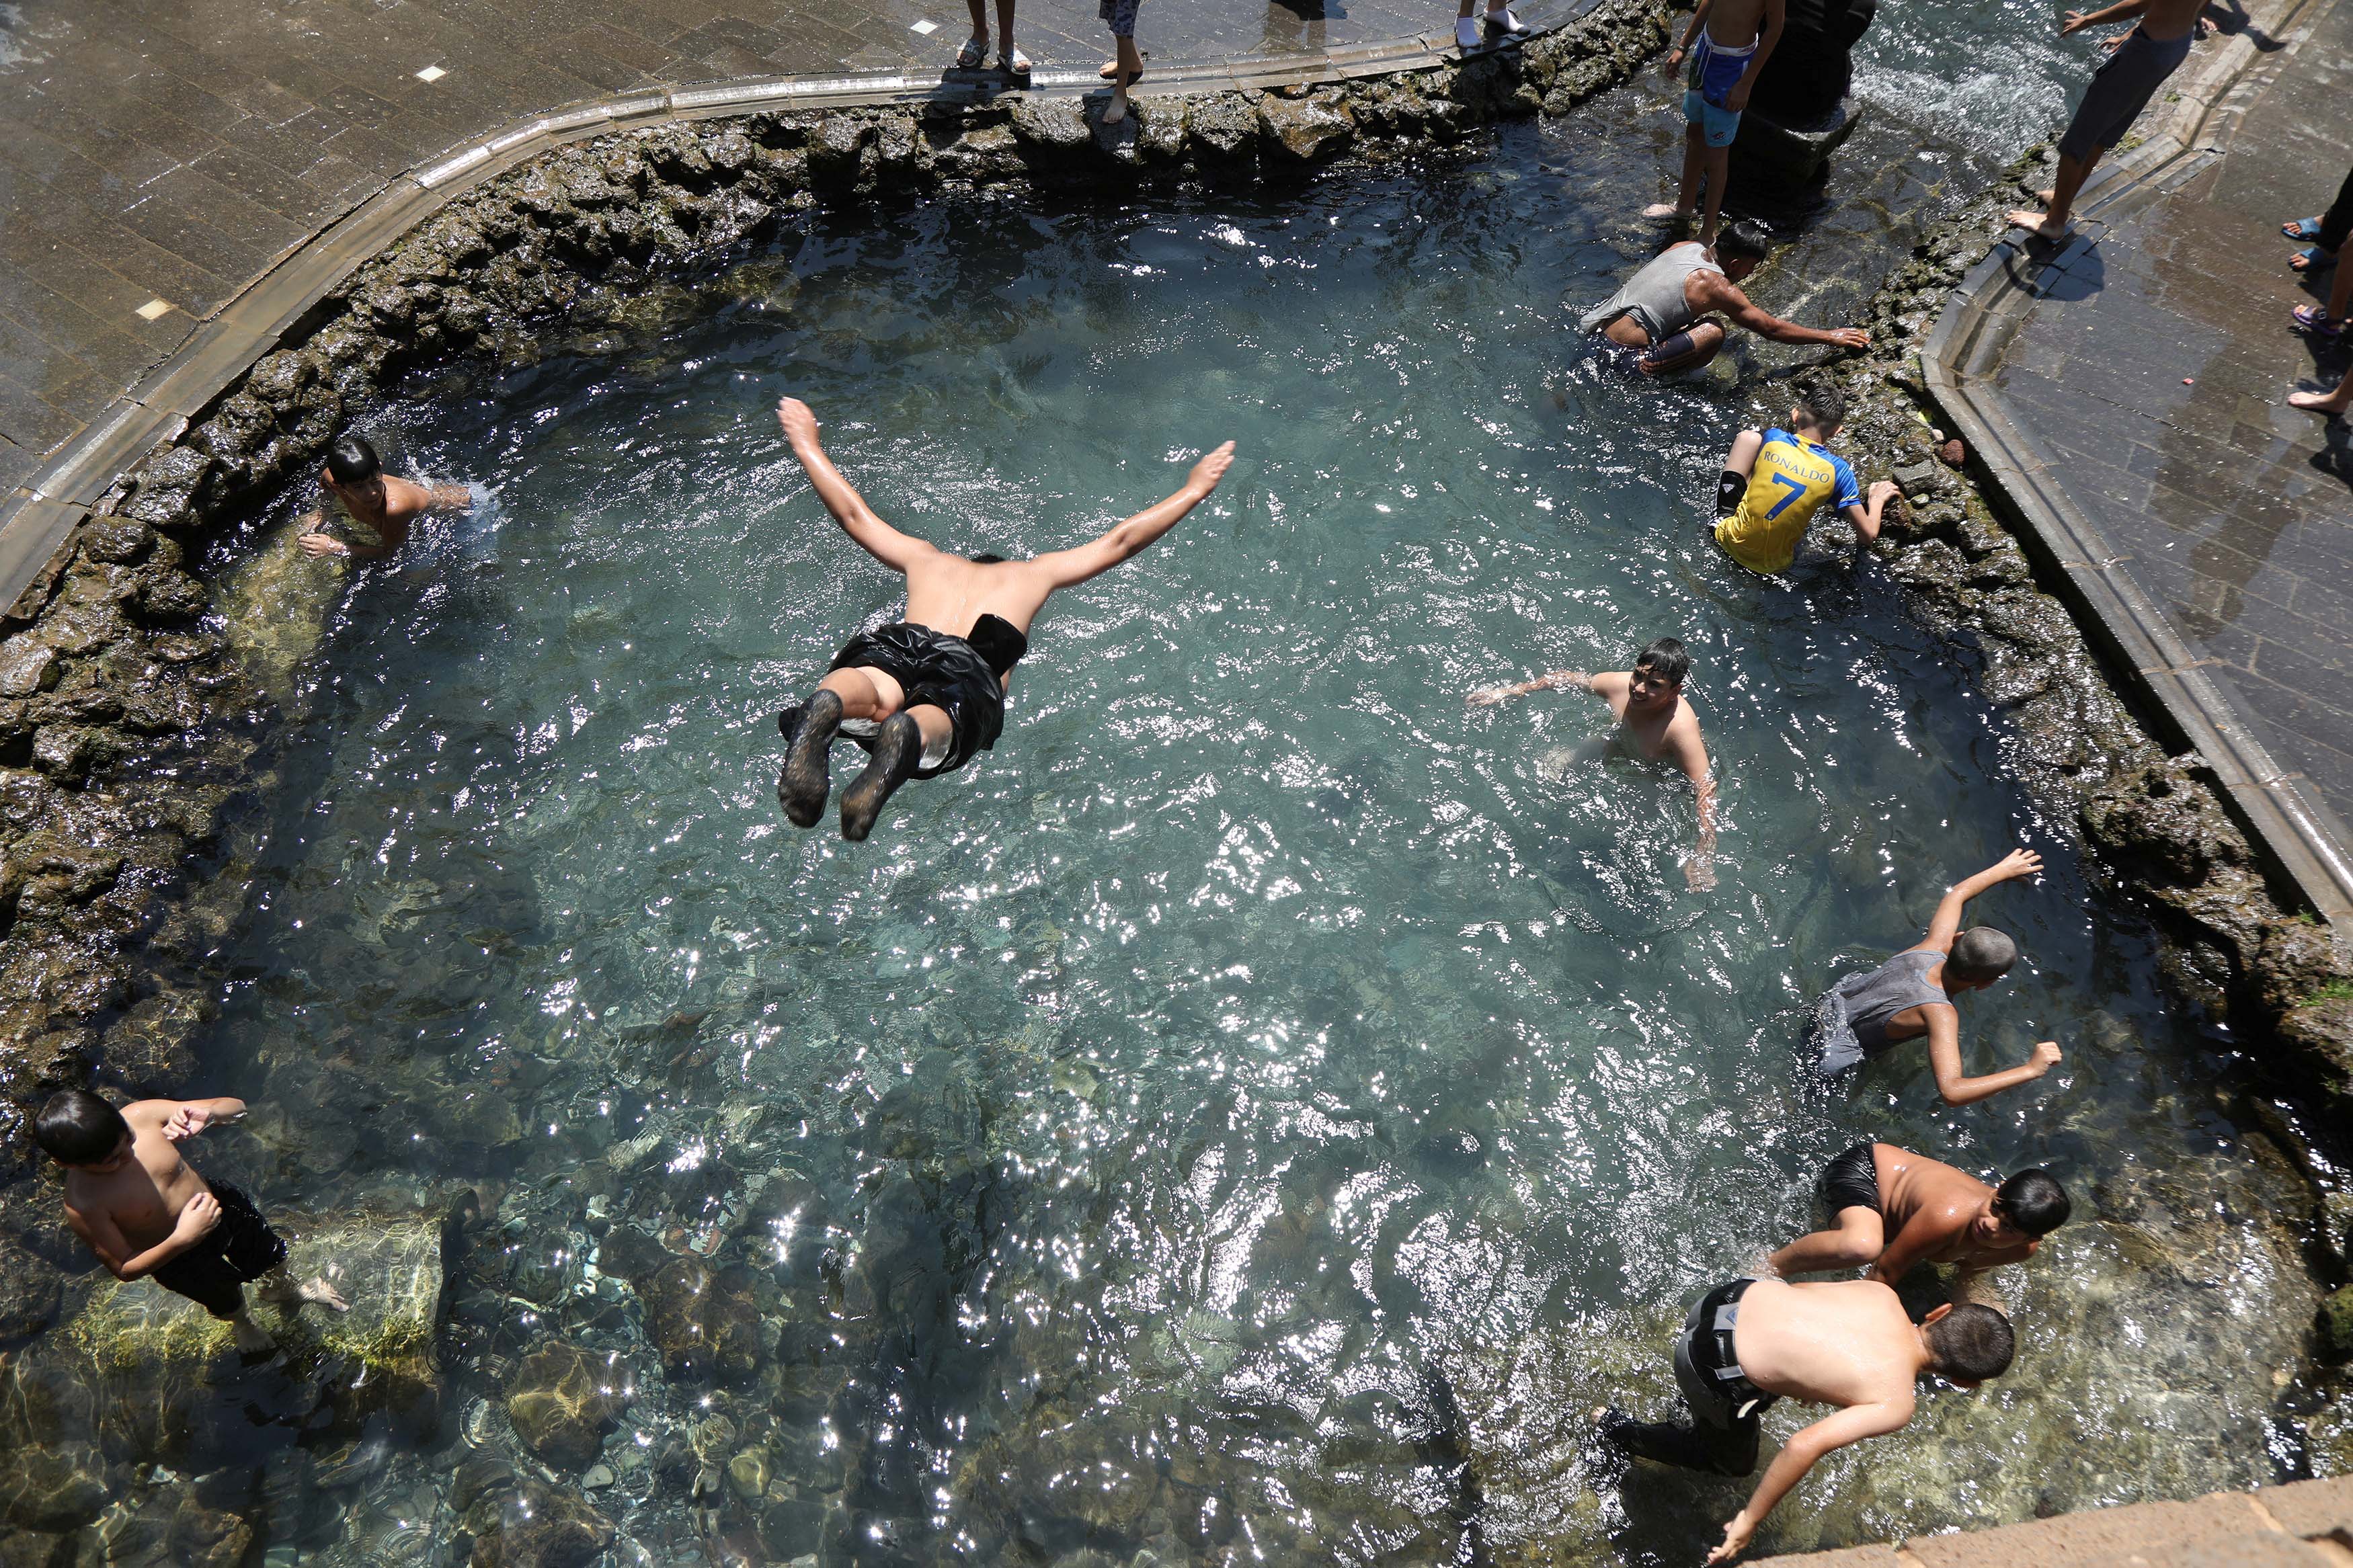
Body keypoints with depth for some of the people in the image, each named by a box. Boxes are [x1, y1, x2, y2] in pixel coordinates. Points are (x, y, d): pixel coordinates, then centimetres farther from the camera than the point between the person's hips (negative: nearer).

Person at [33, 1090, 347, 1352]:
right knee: (227, 1302, 27)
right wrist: (182, 1239, -39)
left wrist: (209, 1115, -41)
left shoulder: (141, 1115, -30)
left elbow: (236, 1106, -19)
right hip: (178, 1258, -2)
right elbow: (125, 1269, -23)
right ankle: (242, 1325, 66)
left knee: (272, 1260, 27)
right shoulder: (83, 1206, -36)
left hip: (220, 1203, 2)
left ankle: (286, 1292, 65)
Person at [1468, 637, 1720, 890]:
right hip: (1617, 744, 5)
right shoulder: (1618, 684, -29)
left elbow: (1706, 791, -43)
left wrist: (1703, 859, -51)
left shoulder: (1681, 729, -43)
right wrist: (1509, 692, -6)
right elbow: (1569, 678, -9)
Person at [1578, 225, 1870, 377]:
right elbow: (1771, 329, -6)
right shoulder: (1716, 287, -14)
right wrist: (1832, 337, 3)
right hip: (1619, 356, -9)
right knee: (1713, 333, -17)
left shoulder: (1687, 246, 8)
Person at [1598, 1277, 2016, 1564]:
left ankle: (1699, 1409, 58)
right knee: (1734, 1462, 25)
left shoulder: (1882, 1293, 0)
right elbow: (1806, 1445, -25)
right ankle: (1619, 1430, 34)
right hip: (1713, 1369, -6)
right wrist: (1749, 1521, -15)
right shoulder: (1897, 1402, -15)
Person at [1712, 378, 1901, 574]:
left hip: (1732, 543, 0)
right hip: (1774, 566, 1)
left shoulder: (1772, 438, -10)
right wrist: (1877, 499, 11)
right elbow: (1868, 535, -8)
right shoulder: (1838, 469, -13)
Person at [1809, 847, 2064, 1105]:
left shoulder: (1936, 945, -23)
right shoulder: (1940, 1015, -41)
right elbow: (1951, 1092, -52)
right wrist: (2030, 1070, -53)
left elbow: (1957, 894, -2)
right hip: (1840, 1051, -7)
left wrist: (2005, 868, 11)